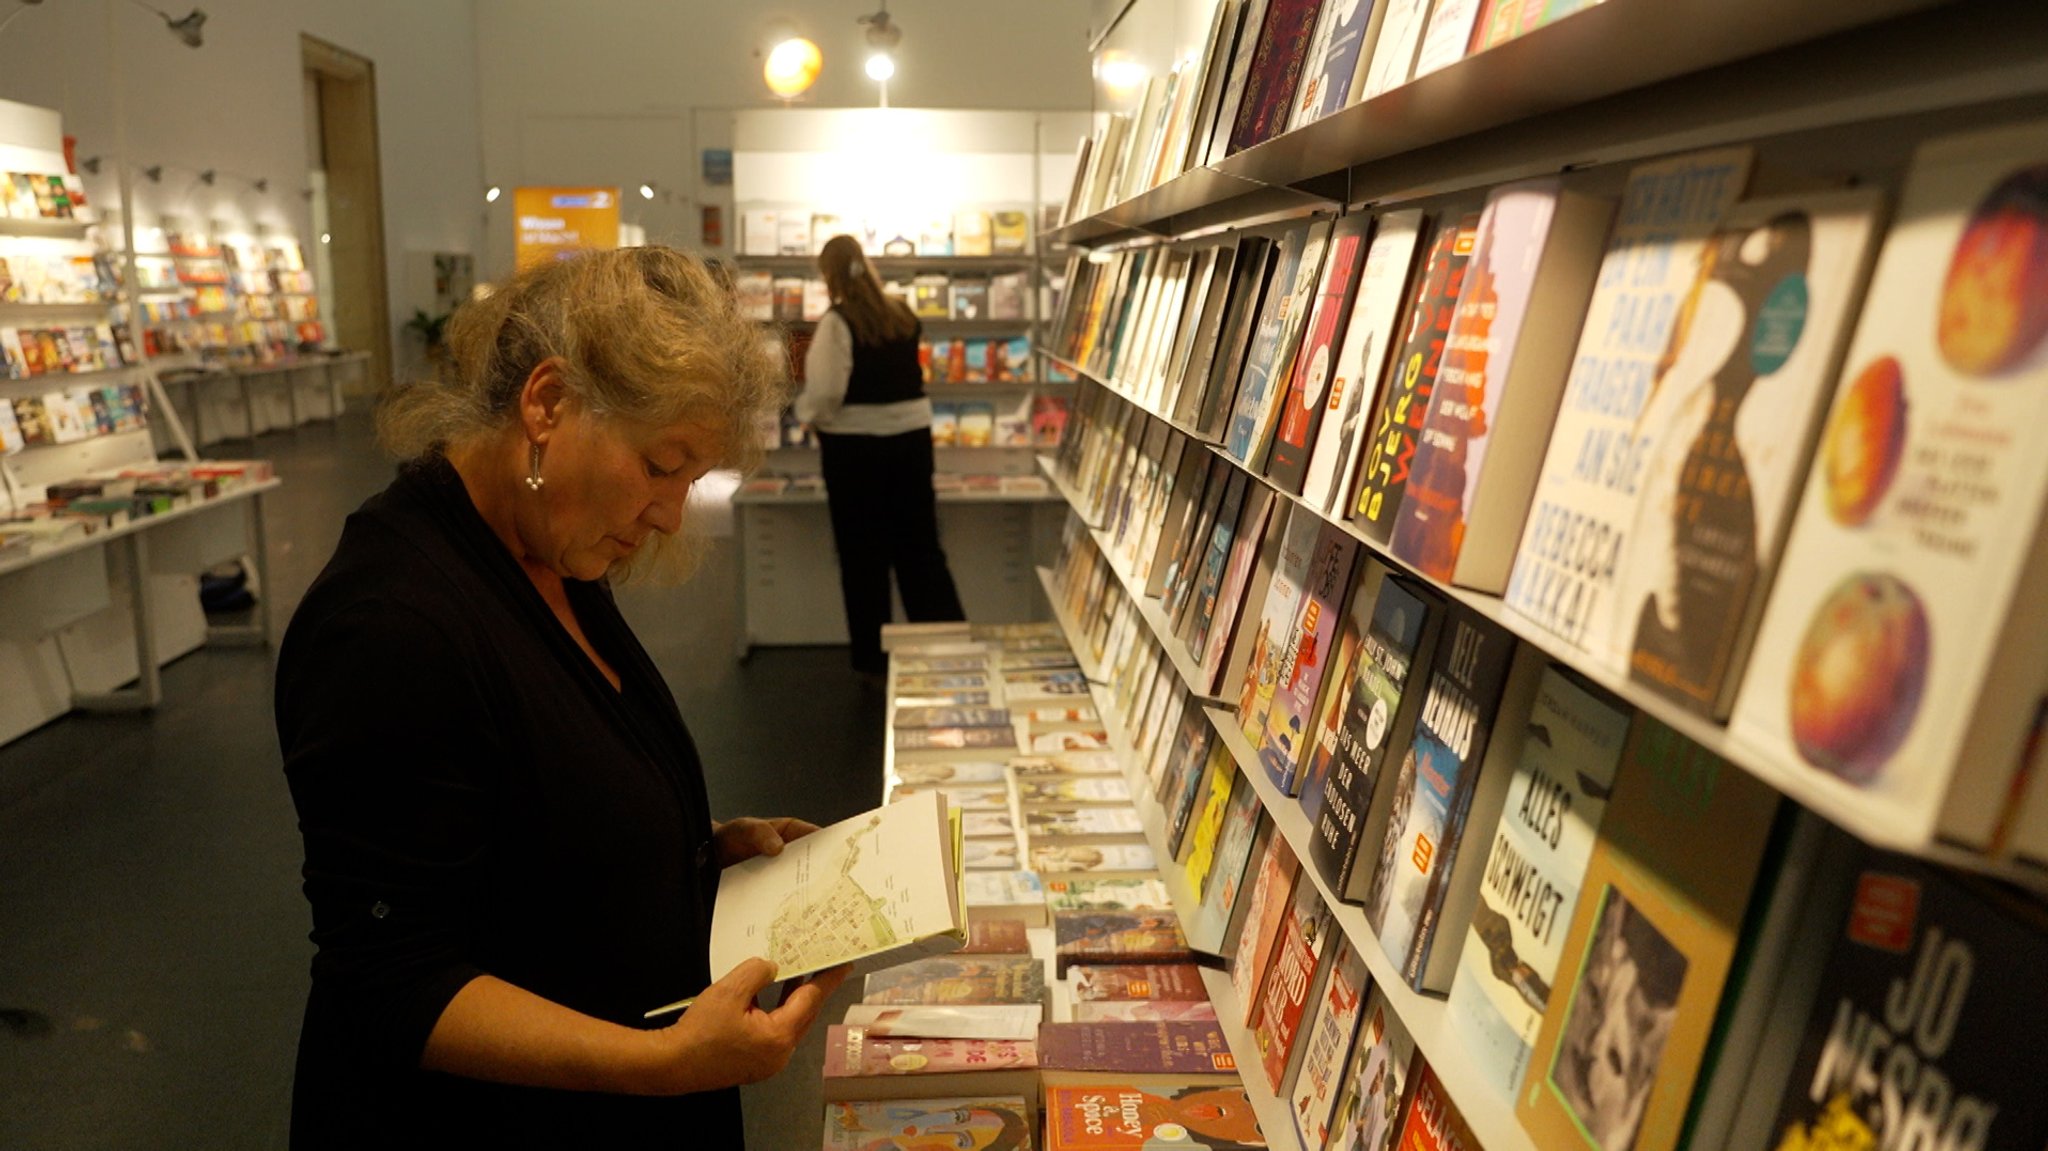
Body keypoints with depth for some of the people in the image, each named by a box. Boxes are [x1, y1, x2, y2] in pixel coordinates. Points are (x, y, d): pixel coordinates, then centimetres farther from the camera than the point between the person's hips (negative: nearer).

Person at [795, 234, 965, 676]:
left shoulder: (837, 322, -13)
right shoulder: (903, 315, 5)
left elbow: (825, 394, -16)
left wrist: (805, 412, 3)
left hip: (855, 445, -5)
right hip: (912, 435, 5)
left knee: (864, 553, 7)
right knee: (919, 545, 12)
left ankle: (873, 656, 17)